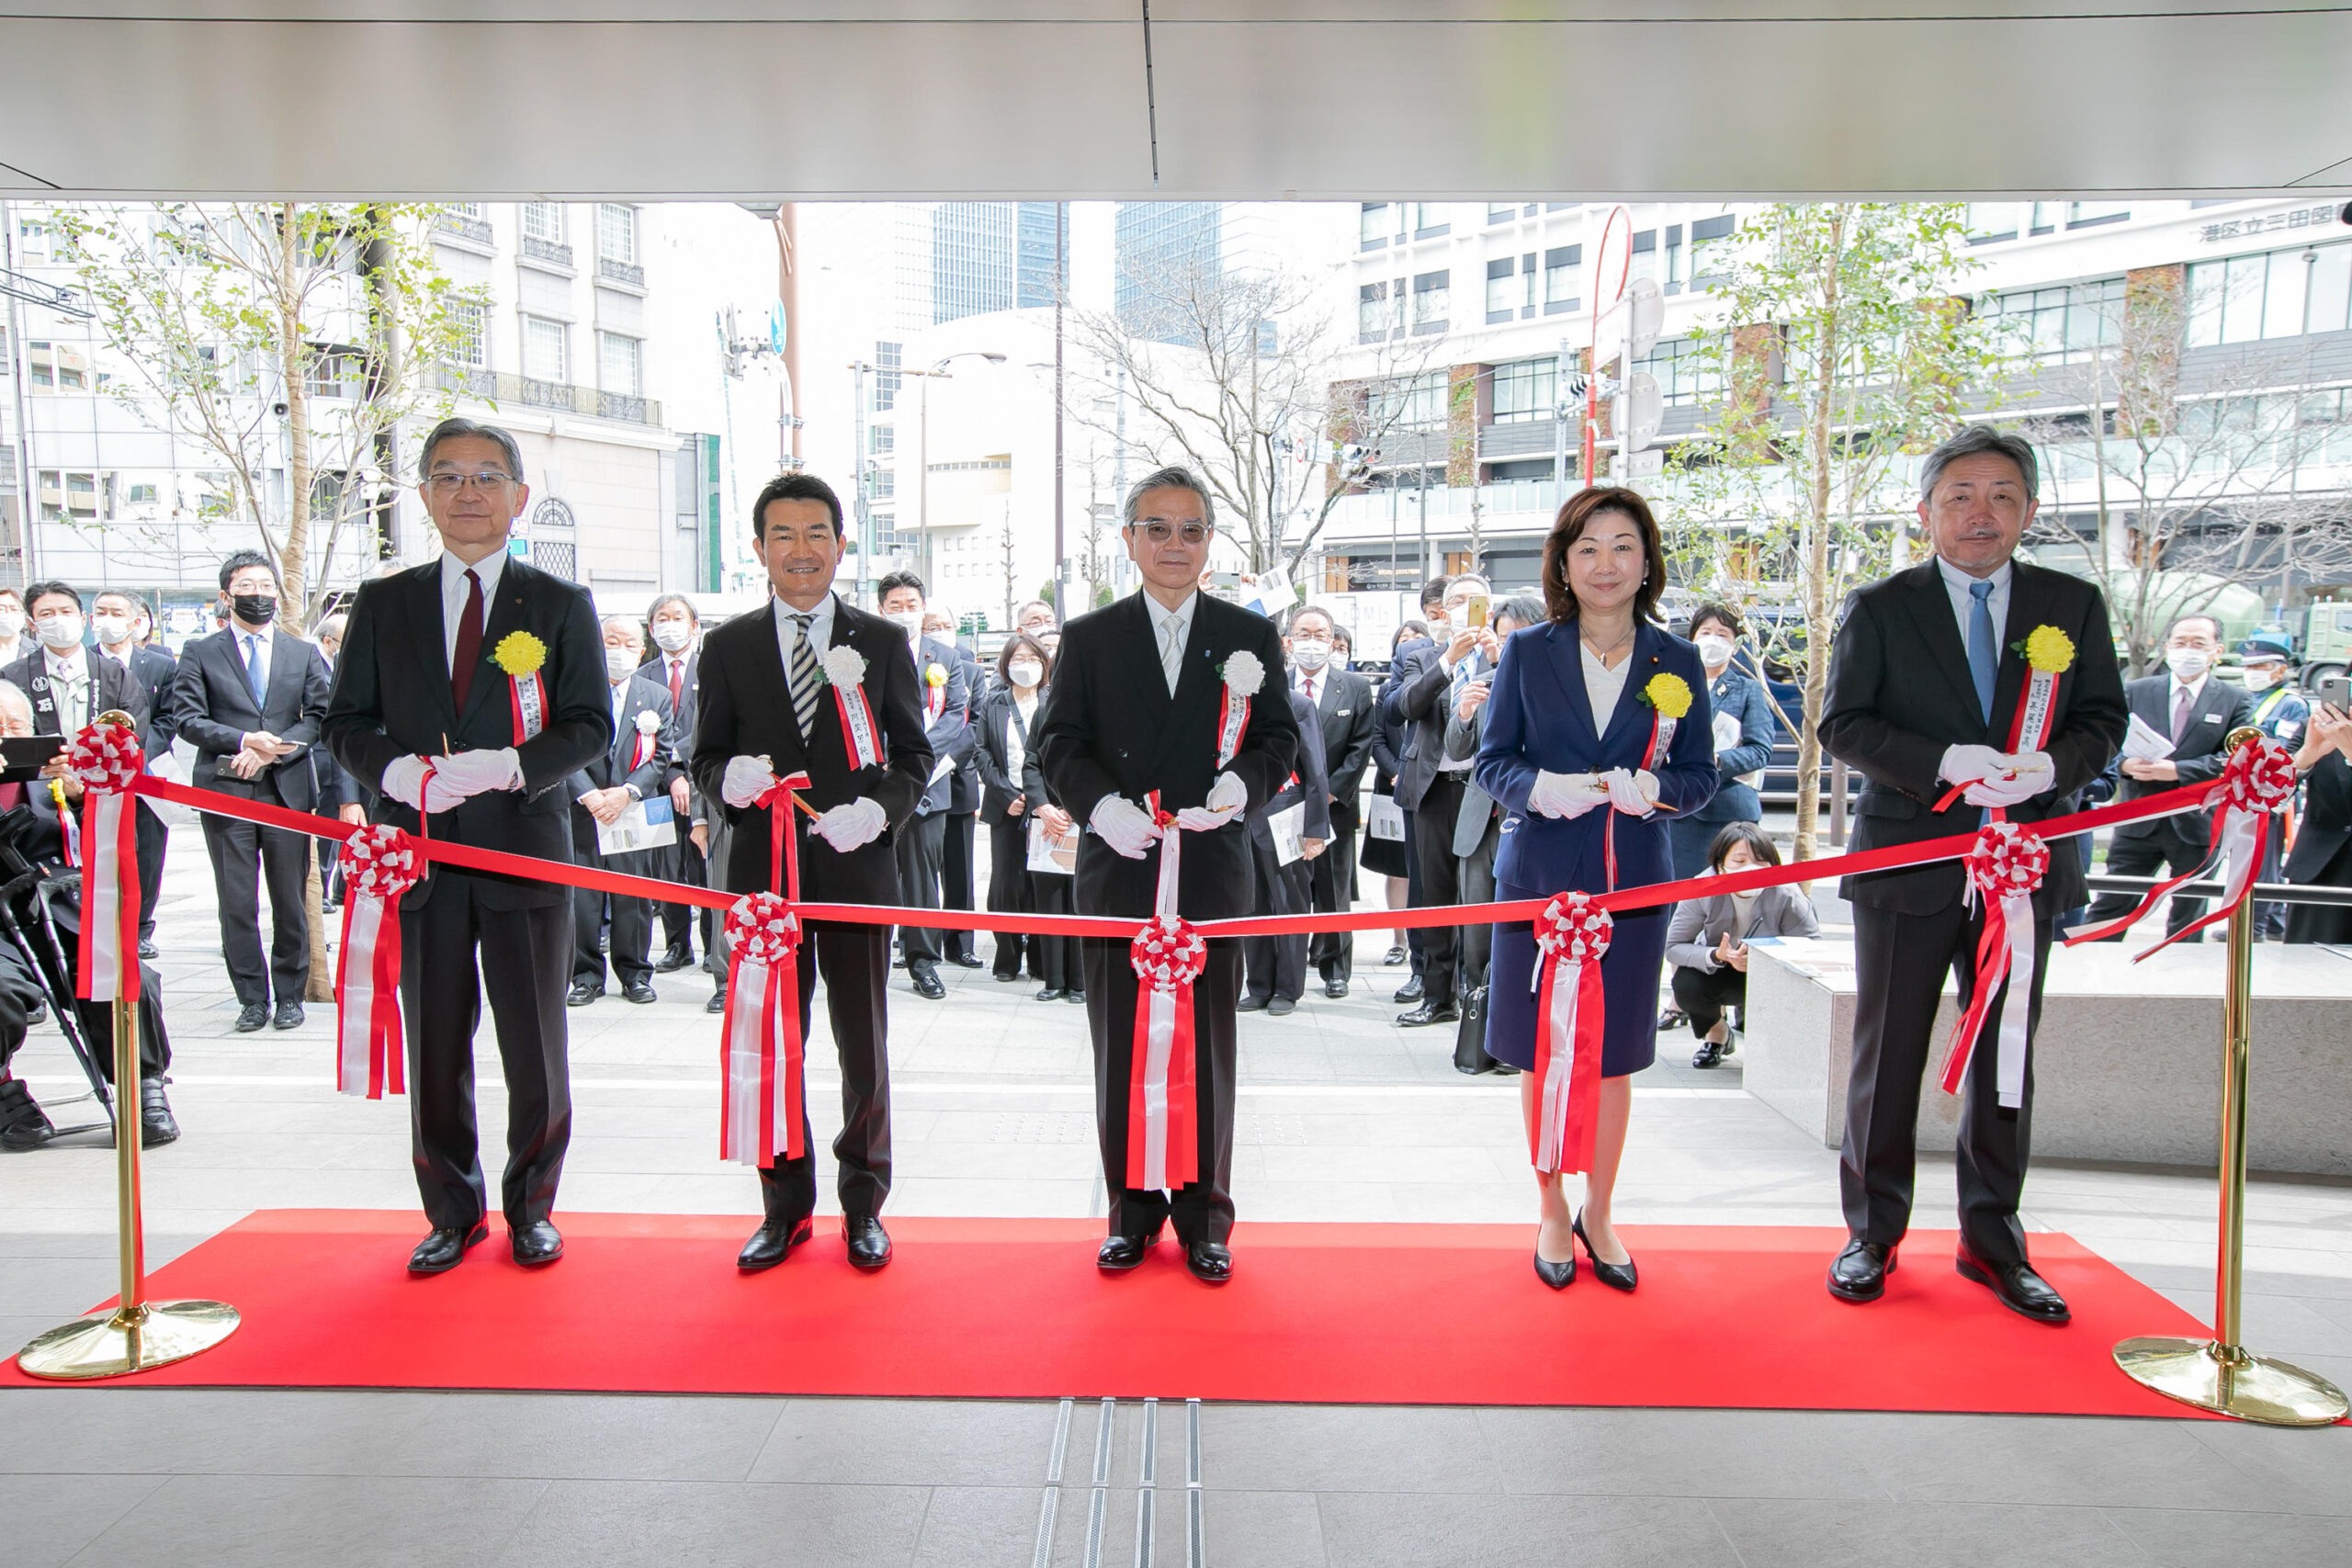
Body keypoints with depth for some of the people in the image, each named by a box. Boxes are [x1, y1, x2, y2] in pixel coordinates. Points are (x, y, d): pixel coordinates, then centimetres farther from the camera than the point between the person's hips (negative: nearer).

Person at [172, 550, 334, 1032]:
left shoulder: (304, 653, 12)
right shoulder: (200, 653, 8)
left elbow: (319, 717, 5)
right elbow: (188, 719, 0)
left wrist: (271, 752, -9)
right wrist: (243, 741, -15)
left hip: (288, 789, 1)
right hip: (225, 792, -1)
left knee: (290, 900, 5)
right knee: (237, 903, 2)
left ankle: (290, 996, 15)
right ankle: (252, 999, 11)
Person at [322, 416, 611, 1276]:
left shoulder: (561, 605, 5)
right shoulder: (383, 603, 11)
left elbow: (591, 724, -1)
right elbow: (346, 720, 9)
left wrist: (510, 766, -18)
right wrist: (394, 770, -12)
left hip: (527, 848, -1)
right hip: (418, 850, 2)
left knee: (537, 1048, 6)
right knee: (435, 1047, 9)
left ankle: (531, 1207, 24)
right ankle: (454, 1211, 26)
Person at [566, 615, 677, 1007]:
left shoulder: (657, 696, 8)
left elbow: (662, 756, 2)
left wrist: (627, 792, -11)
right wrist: (588, 795, -13)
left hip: (635, 812, 1)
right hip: (583, 811, 0)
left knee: (633, 897, 4)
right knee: (581, 896, 1)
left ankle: (635, 973, 17)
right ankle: (587, 975, 14)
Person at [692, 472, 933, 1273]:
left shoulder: (883, 642, 5)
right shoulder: (728, 646, 7)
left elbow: (915, 754, 5)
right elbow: (706, 757, 8)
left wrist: (879, 809, -14)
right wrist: (728, 778, -15)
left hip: (857, 869, -1)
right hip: (764, 872, 1)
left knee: (864, 1049, 8)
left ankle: (863, 1204, 24)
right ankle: (785, 1205, 25)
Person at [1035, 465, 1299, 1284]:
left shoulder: (1251, 635, 8)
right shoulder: (1088, 638, 7)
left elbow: (1280, 738, 5)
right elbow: (1058, 742, 1)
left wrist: (1242, 781, -17)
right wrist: (1102, 803, -19)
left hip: (1212, 872, 0)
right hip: (1117, 872, 1)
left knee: (1208, 1051, 8)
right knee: (1121, 1050, 9)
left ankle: (1203, 1214, 23)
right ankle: (1132, 1208, 24)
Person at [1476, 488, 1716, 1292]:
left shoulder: (1676, 661, 3)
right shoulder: (1528, 651, 1)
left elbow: (1700, 773, 4)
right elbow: (1492, 759, 1)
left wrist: (1654, 790, -18)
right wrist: (1539, 788, -20)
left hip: (1633, 884, 1)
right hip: (1539, 876, -1)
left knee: (1614, 1057, 10)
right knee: (1543, 1055, 8)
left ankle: (1598, 1215, 30)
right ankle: (1552, 1213, 27)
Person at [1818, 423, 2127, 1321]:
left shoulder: (2073, 605, 7)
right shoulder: (1881, 608, 0)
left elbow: (2102, 717, 8)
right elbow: (1842, 724, -5)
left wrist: (2050, 766, -14)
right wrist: (1945, 762, -20)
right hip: (1908, 863, -2)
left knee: (2006, 1057, 11)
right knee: (1887, 1055, 5)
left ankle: (1993, 1241, 26)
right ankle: (1873, 1232, 20)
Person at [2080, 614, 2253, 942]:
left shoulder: (2236, 701, 2)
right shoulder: (2136, 691, 7)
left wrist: (2176, 770, -19)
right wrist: (2126, 764, -18)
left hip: (2199, 825, -1)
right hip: (2139, 822, 1)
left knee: (2188, 919, 11)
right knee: (2109, 907, 2)